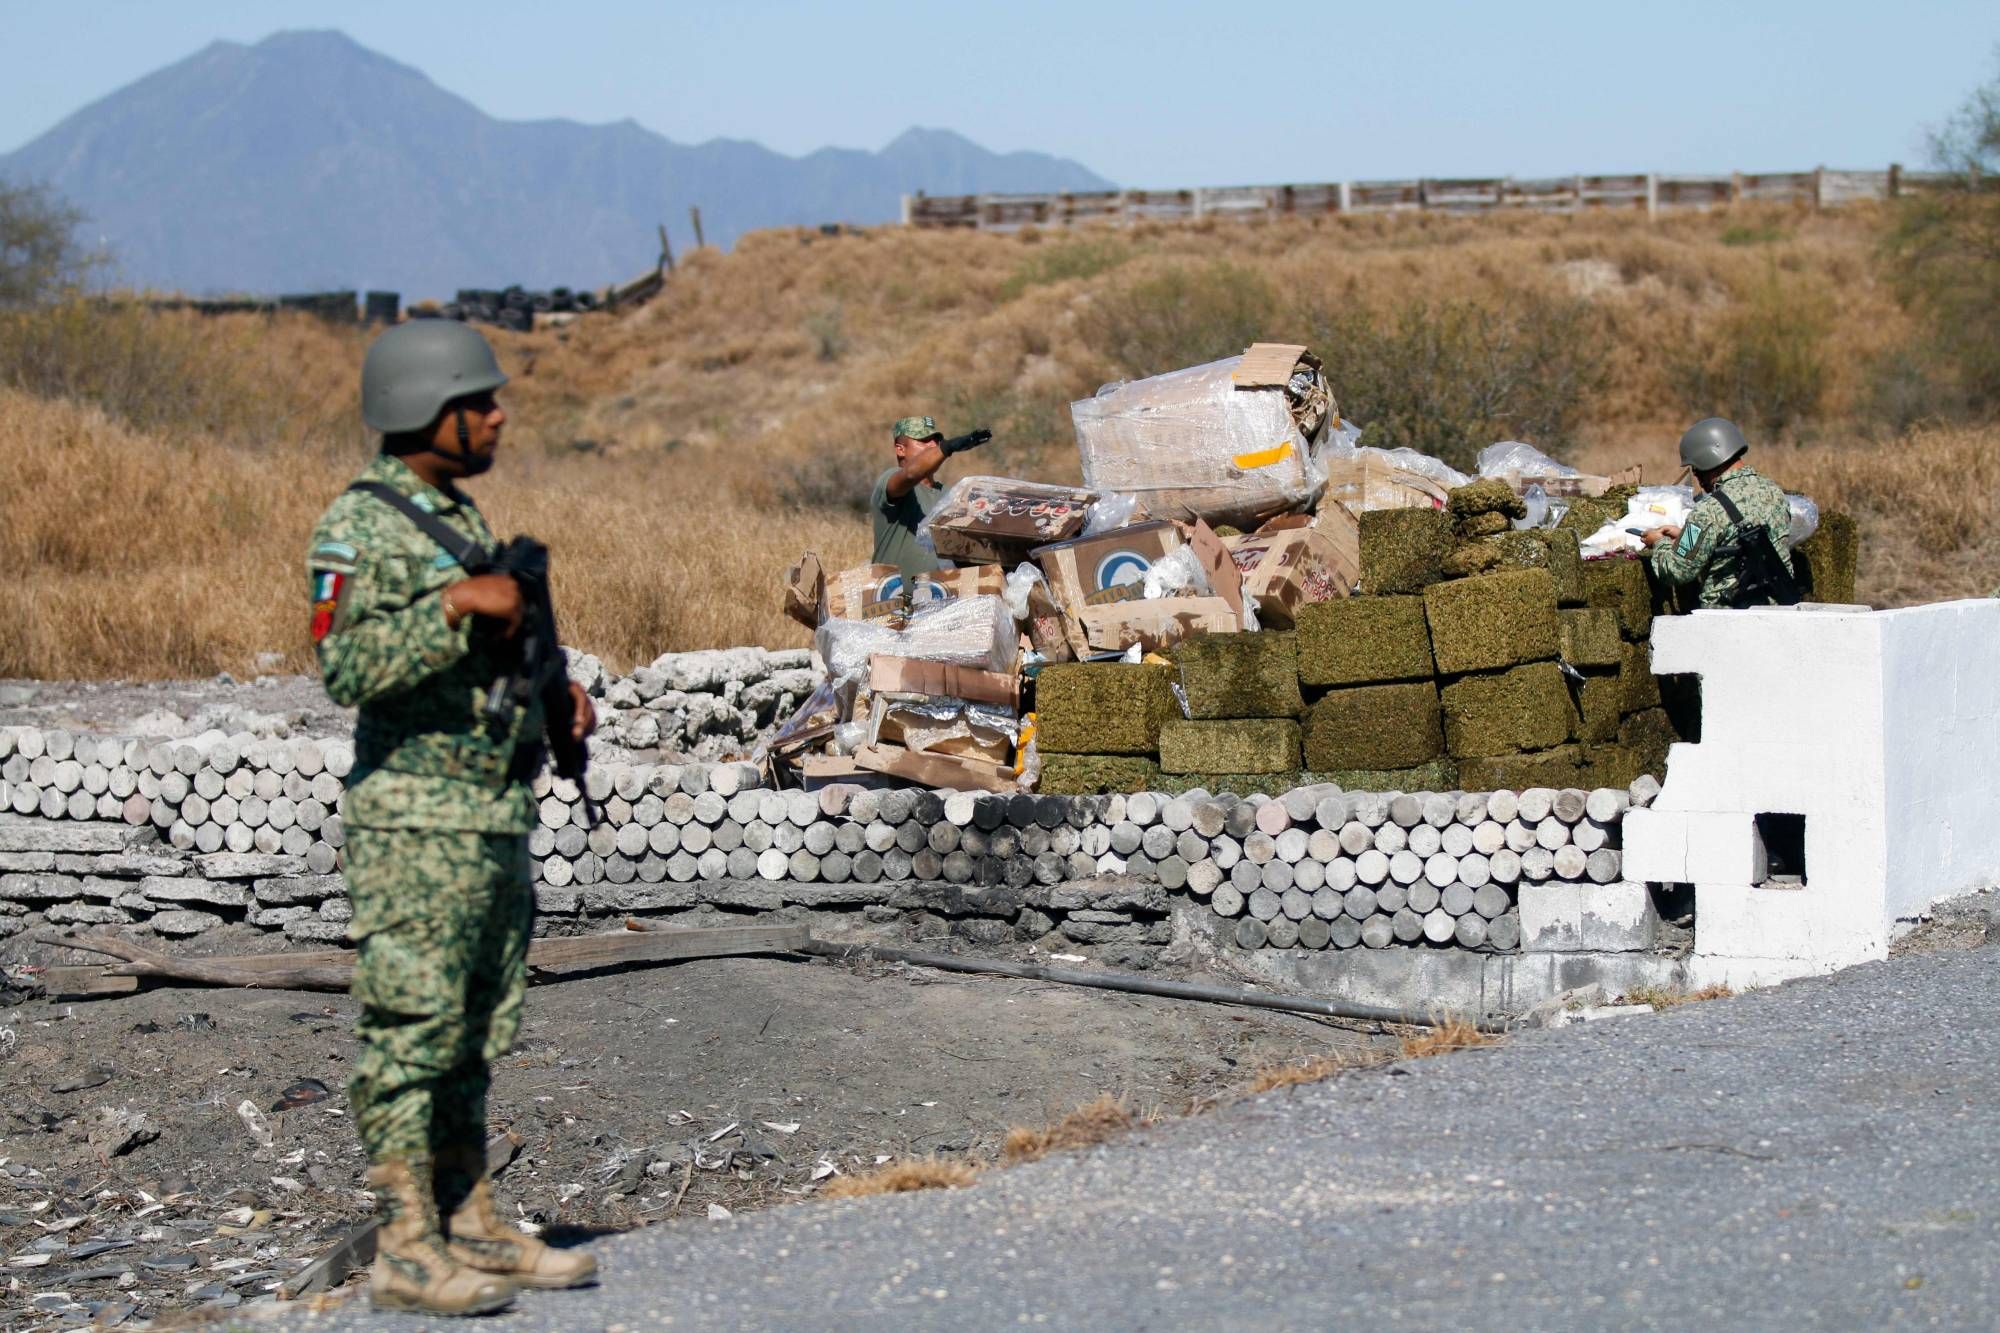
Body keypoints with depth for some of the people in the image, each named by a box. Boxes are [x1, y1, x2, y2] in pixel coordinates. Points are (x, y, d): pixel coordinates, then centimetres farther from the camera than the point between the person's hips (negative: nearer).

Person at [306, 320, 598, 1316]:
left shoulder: (462, 518, 16)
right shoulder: (357, 526, -11)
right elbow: (347, 664, -24)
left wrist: (553, 687, 10)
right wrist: (456, 602, -26)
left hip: (497, 818, 9)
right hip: (416, 823, -9)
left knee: (474, 1038, 12)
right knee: (410, 1033, -5)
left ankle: (470, 1227, 18)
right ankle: (406, 1250, -2)